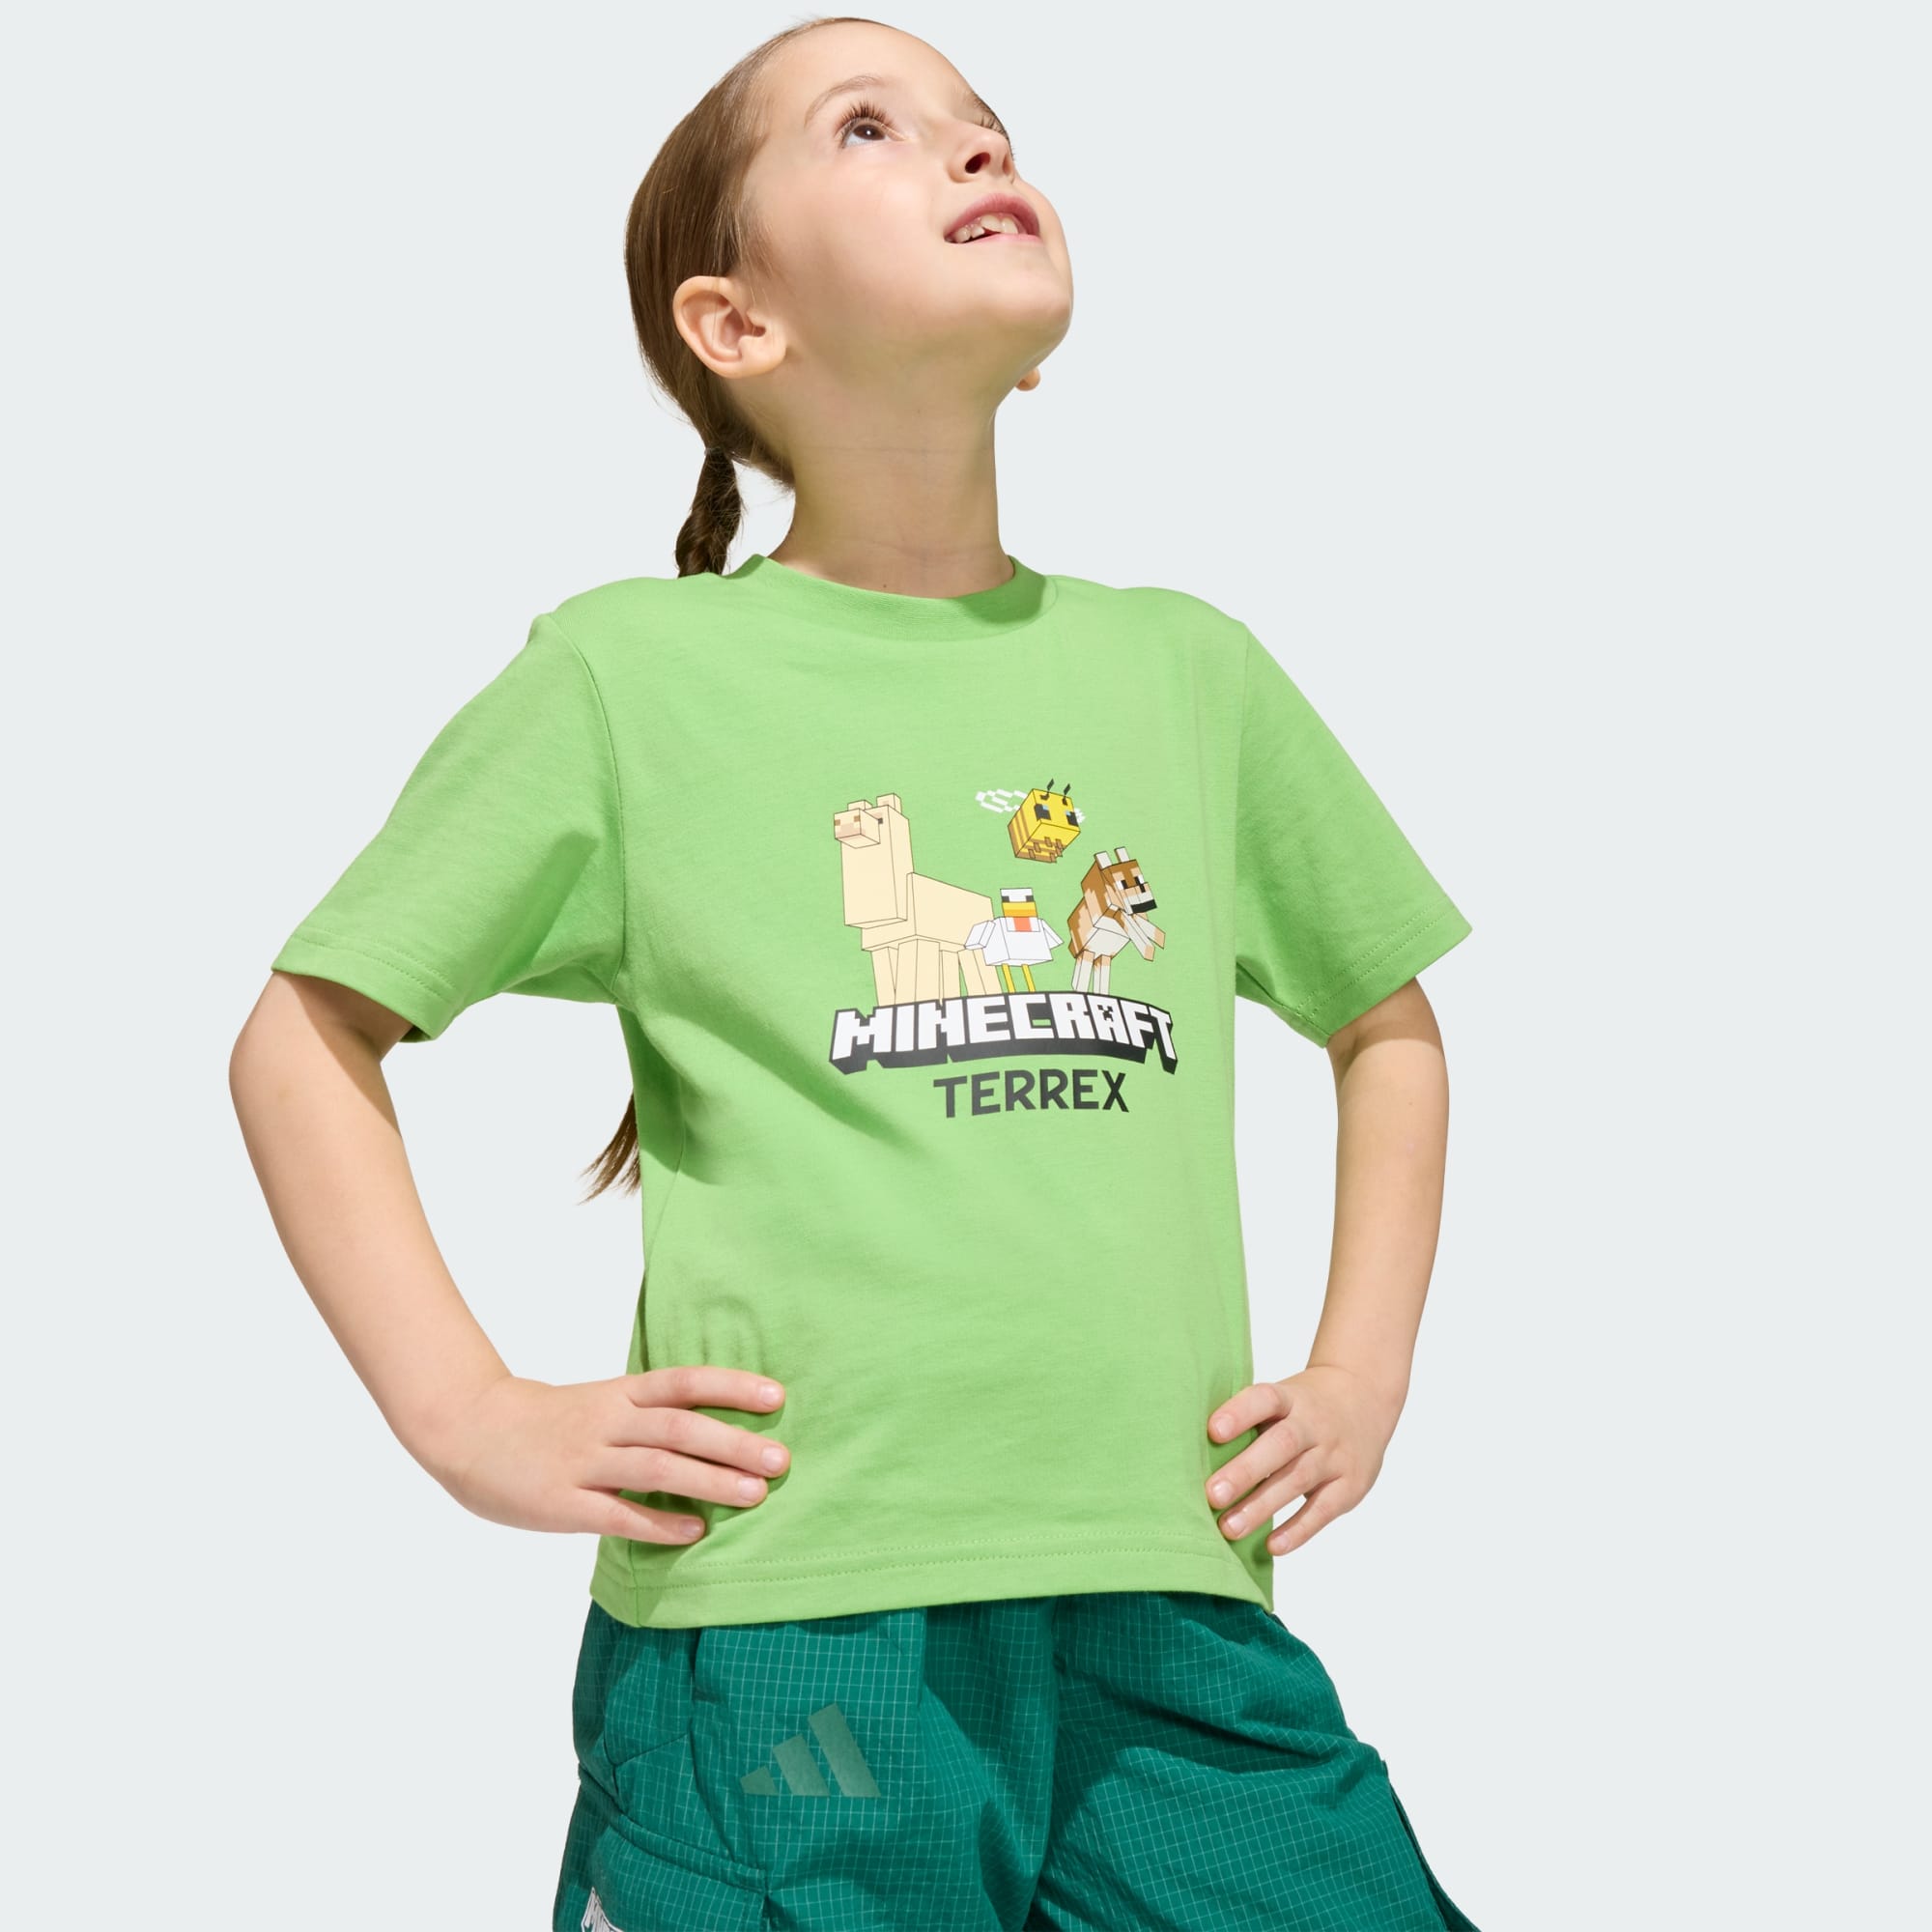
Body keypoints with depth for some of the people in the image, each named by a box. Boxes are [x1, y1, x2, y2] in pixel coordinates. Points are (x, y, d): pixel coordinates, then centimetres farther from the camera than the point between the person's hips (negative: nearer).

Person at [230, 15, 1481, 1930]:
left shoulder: (1192, 672, 10)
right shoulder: (631, 672, 0)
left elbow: (1387, 1026, 24)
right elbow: (304, 1040, 5)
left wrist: (1363, 1377, 12)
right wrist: (467, 1414, -4)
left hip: (1175, 1632, 3)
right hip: (778, 1643, -3)